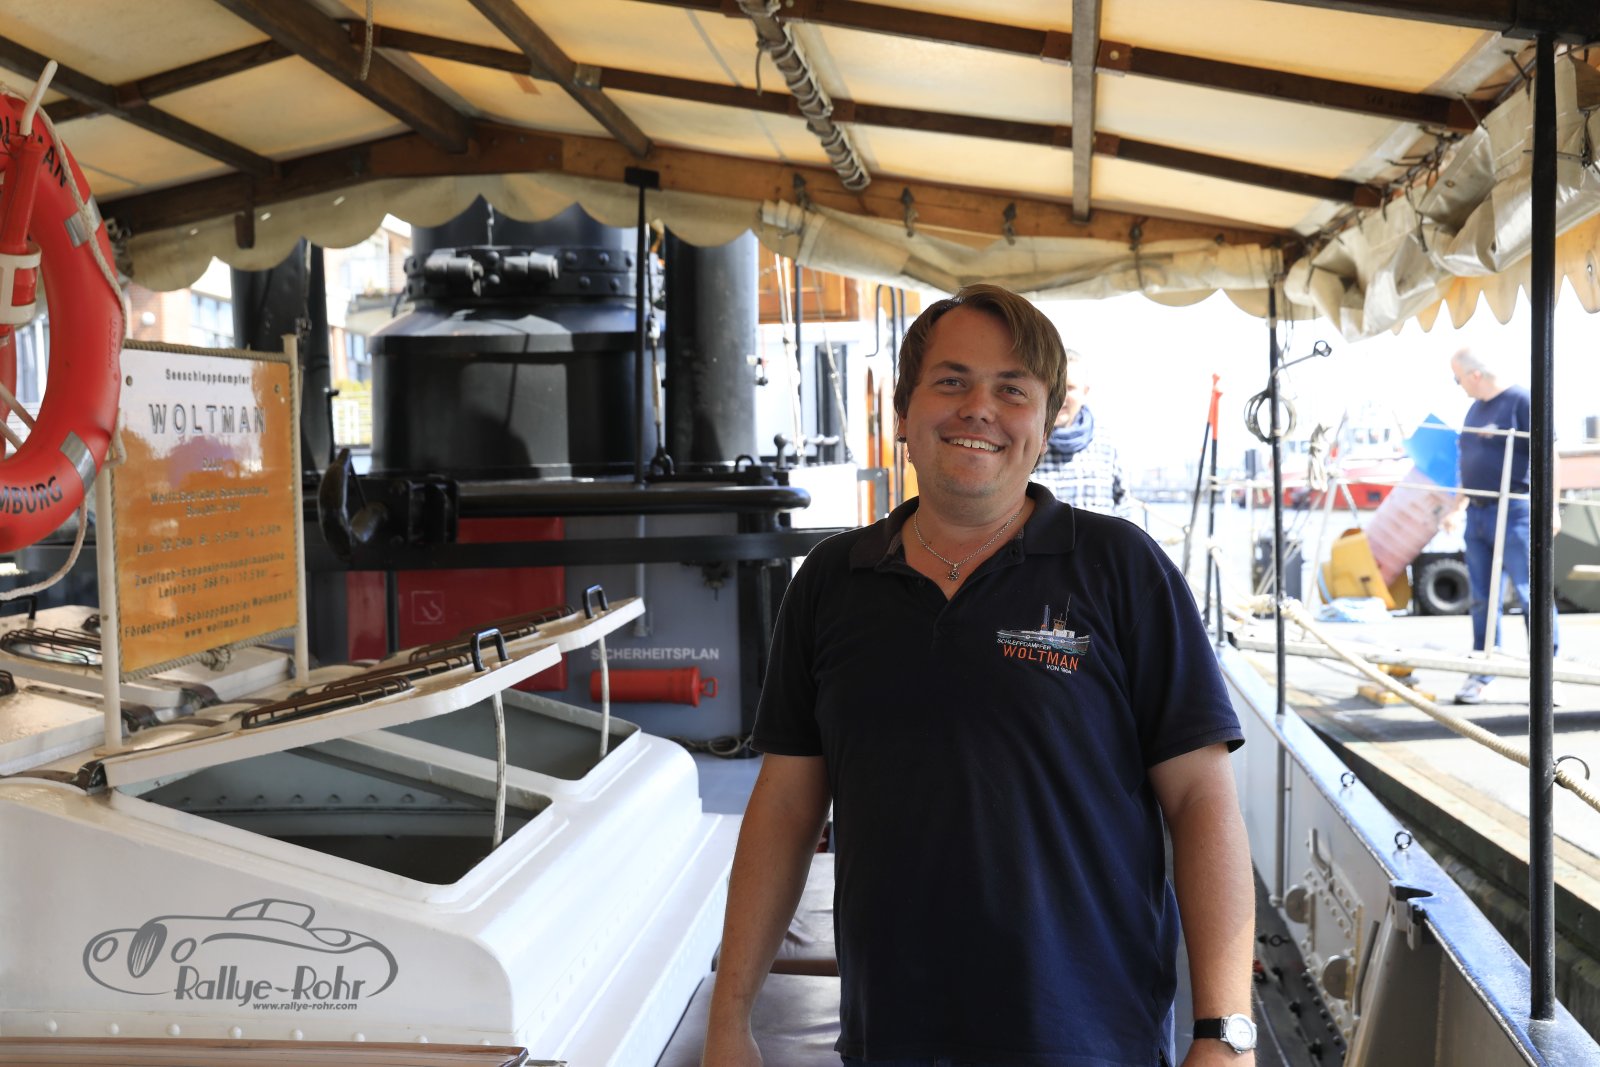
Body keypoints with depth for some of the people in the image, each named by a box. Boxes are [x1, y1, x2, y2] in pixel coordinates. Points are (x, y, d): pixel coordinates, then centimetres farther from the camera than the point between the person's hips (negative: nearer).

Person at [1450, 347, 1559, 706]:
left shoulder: (1521, 401, -7)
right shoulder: (1474, 410, 16)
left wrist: (1551, 505, -16)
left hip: (1513, 513, -7)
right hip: (1477, 515, 7)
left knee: (1530, 593, -5)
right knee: (1481, 598, 8)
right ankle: (1481, 674, 14)